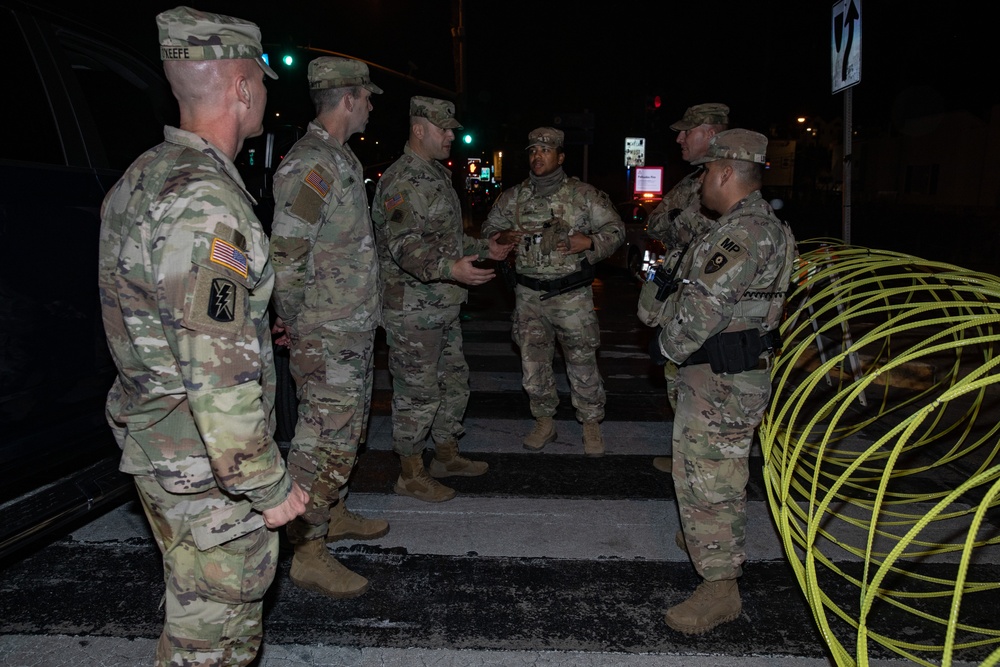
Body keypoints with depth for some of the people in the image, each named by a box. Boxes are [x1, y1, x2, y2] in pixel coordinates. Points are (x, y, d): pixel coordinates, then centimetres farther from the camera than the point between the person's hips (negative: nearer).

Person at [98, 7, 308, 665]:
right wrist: (269, 486, -21)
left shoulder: (143, 176, 7)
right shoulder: (207, 203, -26)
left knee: (194, 600, 27)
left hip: (151, 439, 10)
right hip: (208, 466, -9)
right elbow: (218, 376, -29)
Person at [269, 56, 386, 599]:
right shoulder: (309, 165, -18)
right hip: (326, 337, -10)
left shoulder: (341, 158, 15)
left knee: (348, 429, 20)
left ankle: (334, 515, 36)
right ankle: (308, 553, 9)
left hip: (354, 330, 10)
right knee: (324, 441, -3)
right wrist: (294, 323, -12)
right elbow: (285, 256, -21)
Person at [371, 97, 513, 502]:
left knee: (454, 381, 19)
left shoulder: (438, 174, 16)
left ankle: (447, 456, 35)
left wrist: (482, 248, 22)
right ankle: (411, 475, 15)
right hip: (413, 309, -10)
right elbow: (404, 244, -28)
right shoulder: (403, 180, -17)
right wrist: (450, 269, -40)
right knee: (417, 392, 0)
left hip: (443, 305, 10)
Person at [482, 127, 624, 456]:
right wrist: (502, 238, -6)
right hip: (529, 295, 3)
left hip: (572, 293, -3)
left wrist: (590, 242, -15)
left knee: (582, 361, 3)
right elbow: (488, 229, 17)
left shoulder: (584, 195, -1)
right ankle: (544, 422, 27)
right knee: (532, 362, 9)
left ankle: (591, 425, 20)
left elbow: (616, 229, 4)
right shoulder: (512, 197, 7)